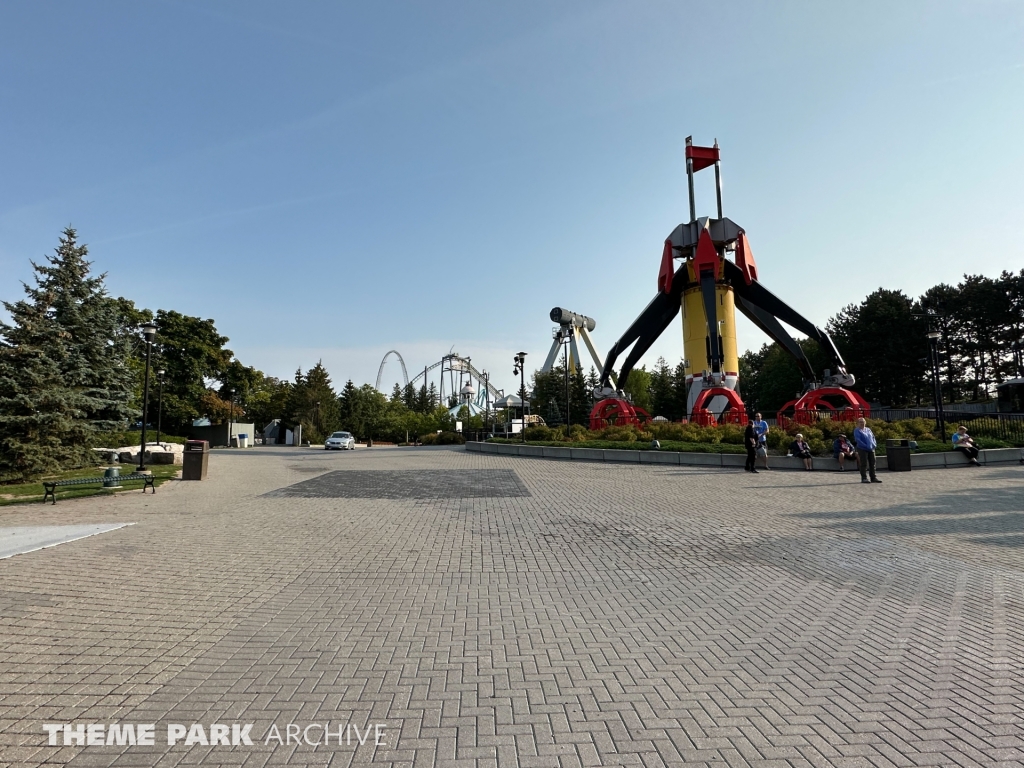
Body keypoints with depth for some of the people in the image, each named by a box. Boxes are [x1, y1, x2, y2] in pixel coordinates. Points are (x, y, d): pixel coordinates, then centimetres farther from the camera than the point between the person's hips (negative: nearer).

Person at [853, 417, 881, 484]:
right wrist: (866, 446, -19)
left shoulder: (868, 429, 16)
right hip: (862, 449, -6)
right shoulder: (857, 431, -3)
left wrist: (874, 444, 0)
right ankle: (864, 478, -1)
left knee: (872, 464, 7)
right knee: (864, 464, -5)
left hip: (871, 449, 6)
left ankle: (873, 478, 13)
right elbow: (857, 440, -13)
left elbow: (873, 437, 17)